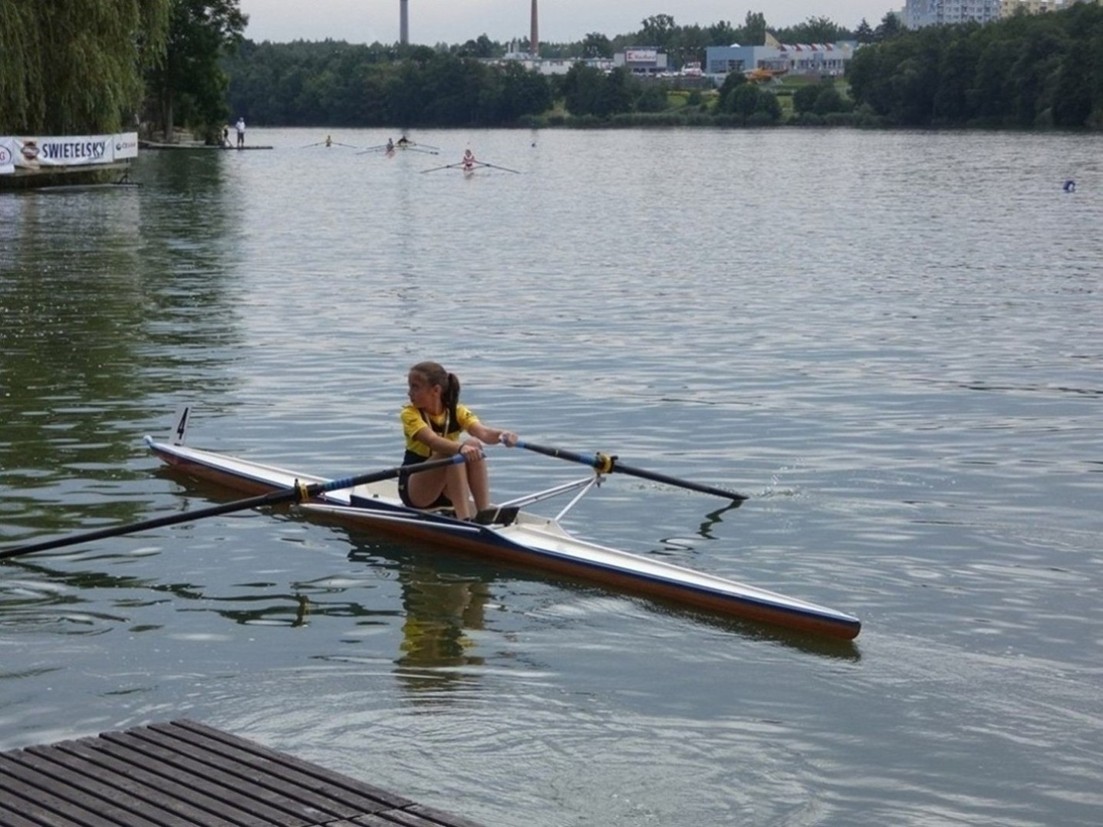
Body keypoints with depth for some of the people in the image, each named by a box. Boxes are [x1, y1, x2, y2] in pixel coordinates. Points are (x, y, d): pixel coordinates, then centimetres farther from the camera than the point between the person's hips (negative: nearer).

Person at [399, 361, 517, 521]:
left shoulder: (457, 412, -3)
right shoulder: (410, 414, -13)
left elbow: (482, 432, -24)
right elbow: (432, 440, -34)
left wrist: (502, 435, -48)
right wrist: (460, 447, -54)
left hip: (446, 492, 4)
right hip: (414, 490, -4)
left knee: (474, 446, -23)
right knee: (454, 453, -30)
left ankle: (484, 512, -28)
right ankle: (464, 518, -40)